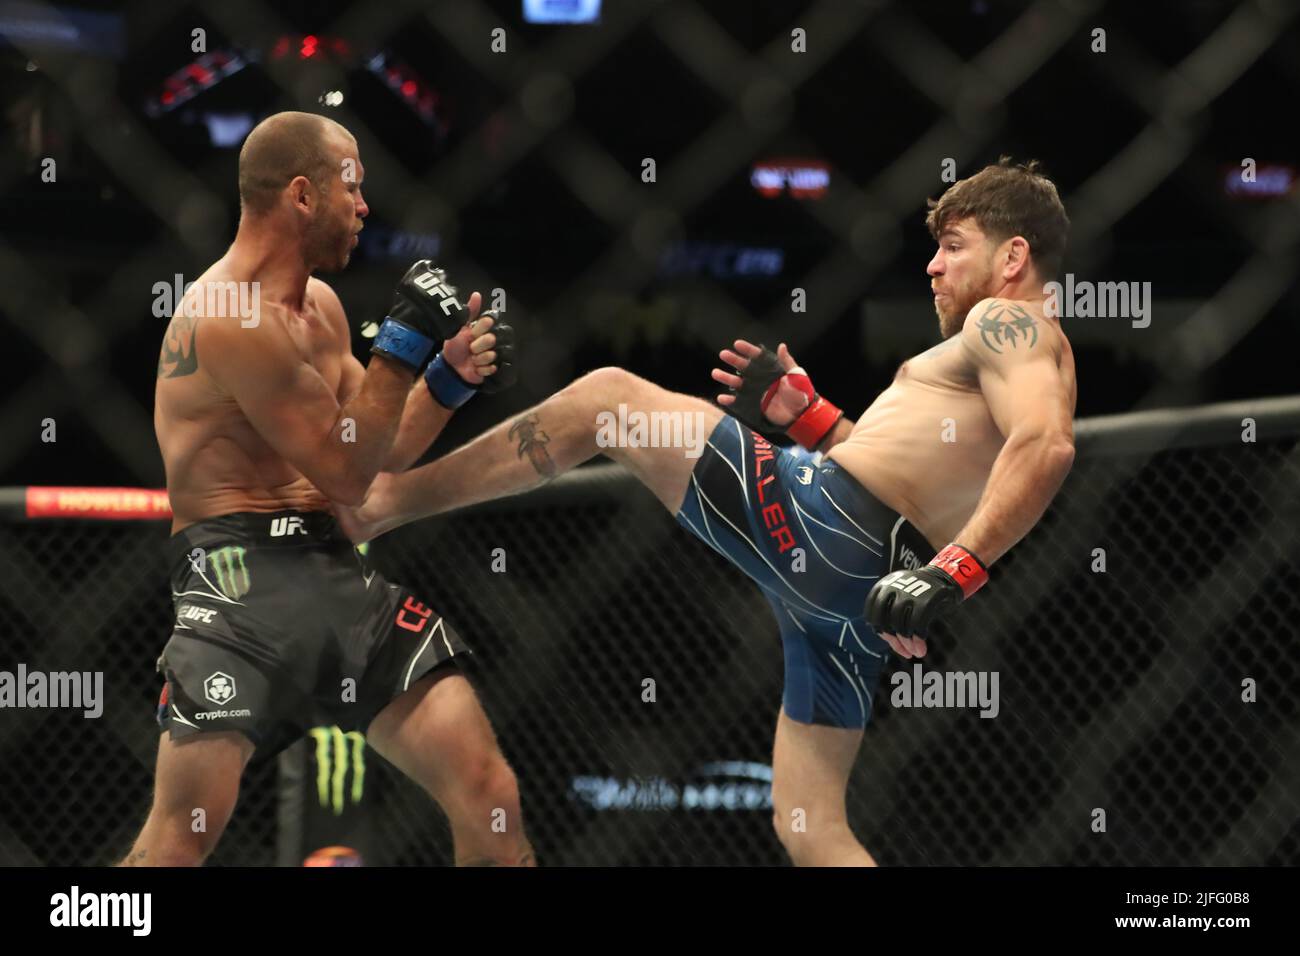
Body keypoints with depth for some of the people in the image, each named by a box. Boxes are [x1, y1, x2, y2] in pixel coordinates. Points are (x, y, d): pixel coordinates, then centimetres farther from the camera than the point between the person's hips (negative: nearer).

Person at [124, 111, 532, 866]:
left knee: (491, 798, 2)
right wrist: (405, 341, -12)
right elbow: (346, 471, -12)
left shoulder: (319, 307, 16)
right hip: (239, 577, -9)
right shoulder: (229, 318, -14)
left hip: (335, 570, 9)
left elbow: (383, 450, 23)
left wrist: (452, 376, 7)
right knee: (181, 839, -16)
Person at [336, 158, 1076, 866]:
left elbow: (1046, 447, -22)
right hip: (854, 588, 10)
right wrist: (805, 415, 27)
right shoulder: (1022, 354, 29)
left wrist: (954, 572, -33)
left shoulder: (1007, 323, -1)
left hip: (823, 518, -10)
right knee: (810, 830, 11)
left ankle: (384, 501, 4)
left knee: (605, 396, 1)